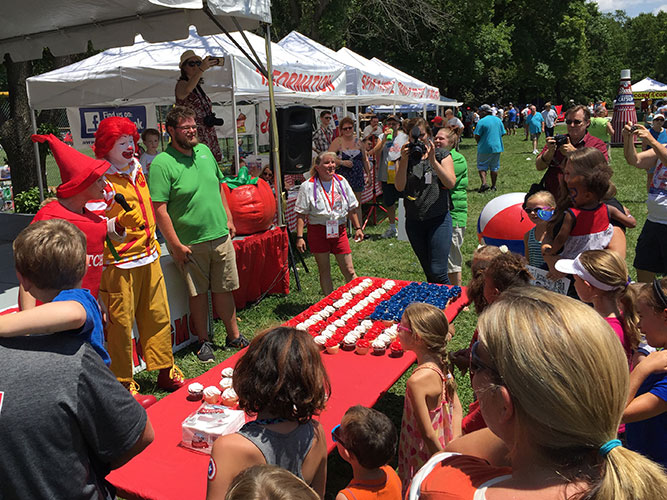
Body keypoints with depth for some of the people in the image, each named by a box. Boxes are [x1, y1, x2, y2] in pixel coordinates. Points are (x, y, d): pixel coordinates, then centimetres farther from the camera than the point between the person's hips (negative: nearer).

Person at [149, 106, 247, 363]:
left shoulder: (204, 151, 8)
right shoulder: (162, 163, -13)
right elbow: (159, 208, -16)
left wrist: (228, 219, 15)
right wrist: (176, 245, -17)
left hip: (220, 236, 5)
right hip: (190, 243, -5)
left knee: (224, 289, 13)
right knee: (198, 293, 8)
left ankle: (234, 336, 28)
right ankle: (204, 342, 25)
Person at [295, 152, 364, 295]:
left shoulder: (341, 182, 6)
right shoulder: (308, 186, -6)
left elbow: (351, 208, 14)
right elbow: (301, 214, -7)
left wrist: (358, 228, 13)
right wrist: (300, 237, -13)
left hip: (339, 230, 3)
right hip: (318, 231, -2)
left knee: (349, 270, 3)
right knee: (324, 271, 8)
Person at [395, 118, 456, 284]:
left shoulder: (442, 155, 4)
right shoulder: (406, 158, 8)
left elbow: (451, 183, -11)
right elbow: (399, 187, -6)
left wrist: (433, 161, -20)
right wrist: (404, 161, -15)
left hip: (439, 219, -3)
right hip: (414, 221, 3)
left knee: (438, 272, -9)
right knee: (428, 272, 13)